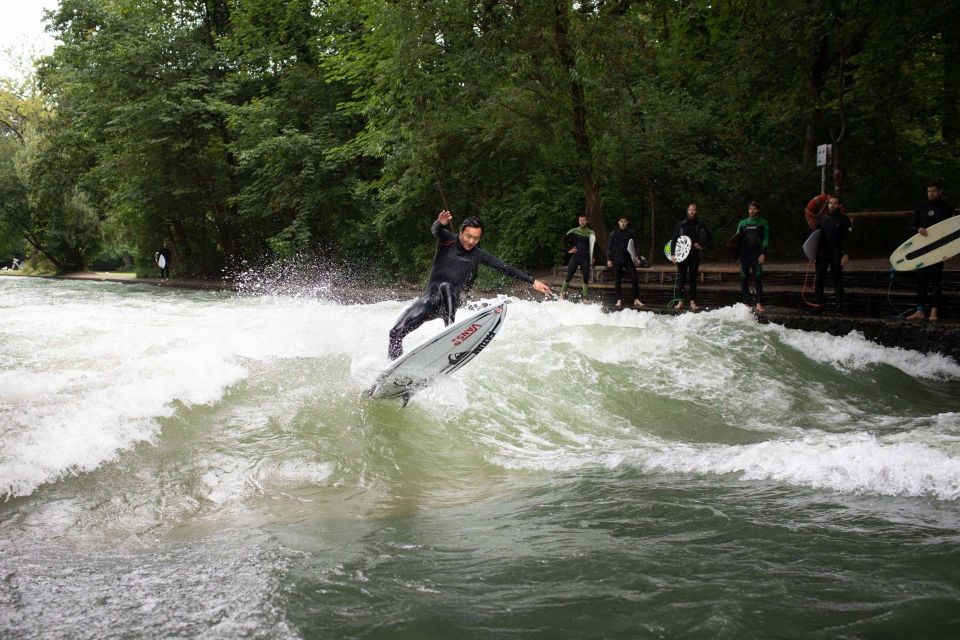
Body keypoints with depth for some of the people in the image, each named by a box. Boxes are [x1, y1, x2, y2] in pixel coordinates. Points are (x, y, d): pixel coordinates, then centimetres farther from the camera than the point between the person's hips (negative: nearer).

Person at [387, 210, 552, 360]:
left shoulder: (478, 255, 6)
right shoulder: (448, 240, 3)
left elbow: (504, 268, 6)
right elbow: (434, 231, -18)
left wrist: (532, 281, 2)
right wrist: (440, 223, -43)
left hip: (450, 299, -1)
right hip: (430, 296, 1)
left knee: (446, 287, -37)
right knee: (396, 333, -9)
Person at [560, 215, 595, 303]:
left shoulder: (590, 233, 5)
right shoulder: (574, 231, 3)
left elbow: (594, 246, 8)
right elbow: (564, 239, 11)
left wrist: (592, 258, 0)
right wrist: (569, 249, 5)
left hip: (585, 258, 1)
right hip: (575, 256, -1)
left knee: (586, 277, 0)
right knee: (569, 276, -4)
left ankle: (586, 297, 3)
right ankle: (562, 293, 9)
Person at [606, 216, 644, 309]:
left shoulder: (631, 233, 4)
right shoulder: (614, 233, 2)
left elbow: (636, 245, 6)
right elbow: (609, 247, 4)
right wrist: (608, 259, -3)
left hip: (628, 258, 0)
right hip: (617, 259, 0)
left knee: (634, 278, -8)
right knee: (617, 280, 1)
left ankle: (636, 300, -6)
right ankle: (619, 300, 8)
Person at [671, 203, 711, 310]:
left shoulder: (699, 225, 5)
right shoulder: (681, 224, 3)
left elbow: (709, 237, 14)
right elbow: (674, 240, 1)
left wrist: (702, 246, 1)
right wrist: (672, 254, -7)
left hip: (695, 255, 0)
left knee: (693, 278, 3)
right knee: (681, 278, -2)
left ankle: (693, 302, 5)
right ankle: (680, 301, 2)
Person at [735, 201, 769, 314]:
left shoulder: (763, 223, 9)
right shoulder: (742, 223, 16)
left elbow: (766, 239, 2)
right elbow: (738, 239, 13)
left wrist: (763, 254, -10)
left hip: (757, 255, -3)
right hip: (744, 254, 3)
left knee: (758, 279, -9)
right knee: (744, 279, 0)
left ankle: (759, 304, -11)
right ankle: (746, 303, 4)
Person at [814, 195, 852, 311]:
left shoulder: (844, 220, 0)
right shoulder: (822, 219, 10)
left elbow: (847, 239, -5)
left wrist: (846, 254, -14)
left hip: (836, 254, -3)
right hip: (822, 253, 3)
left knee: (837, 279, -1)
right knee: (819, 279, 2)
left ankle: (839, 304, 3)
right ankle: (818, 303, 7)